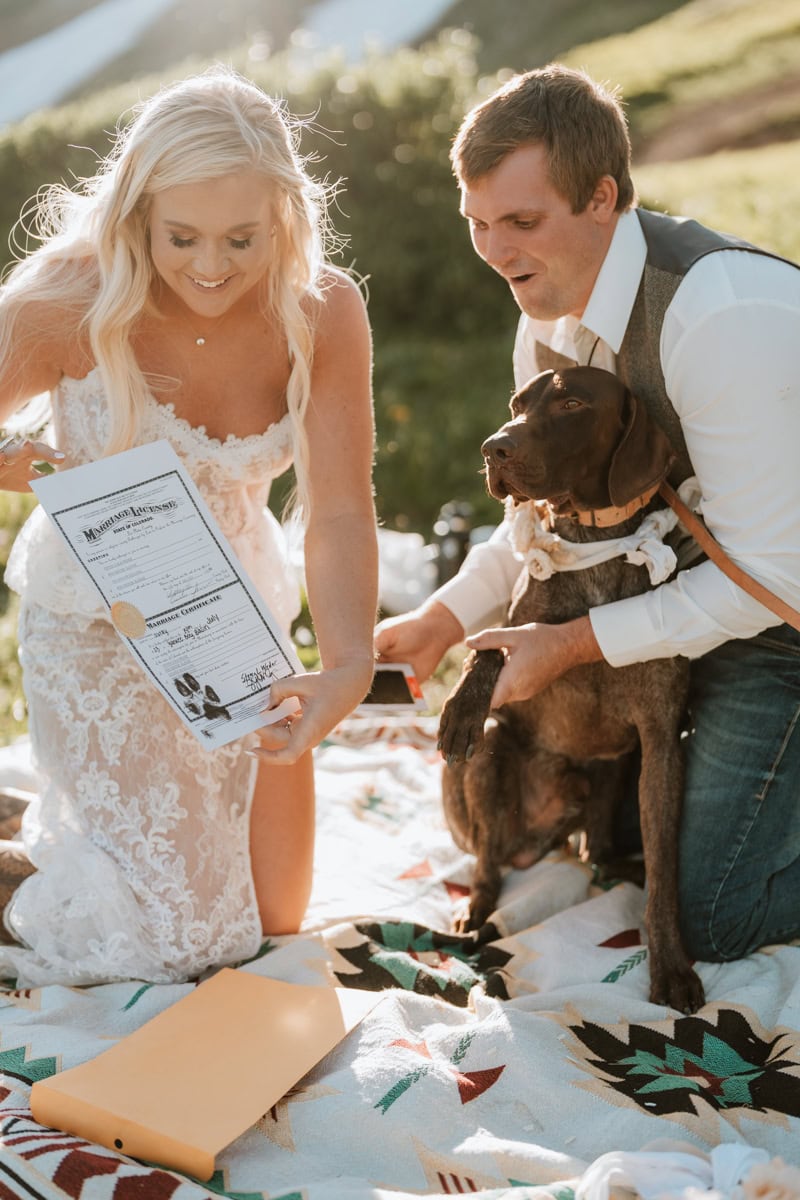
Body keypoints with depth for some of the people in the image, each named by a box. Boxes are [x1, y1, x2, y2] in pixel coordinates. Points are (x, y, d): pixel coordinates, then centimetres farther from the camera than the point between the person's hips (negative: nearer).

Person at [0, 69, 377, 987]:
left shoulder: (323, 313, -18)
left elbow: (340, 513, -23)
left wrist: (348, 669, -40)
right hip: (98, 620, -4)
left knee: (274, 919, 17)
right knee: (179, 932, -3)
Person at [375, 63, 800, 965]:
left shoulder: (725, 314, -33)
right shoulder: (548, 309, -5)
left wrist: (574, 644, -25)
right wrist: (446, 616, -4)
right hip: (687, 588, 8)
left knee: (712, 920, -6)